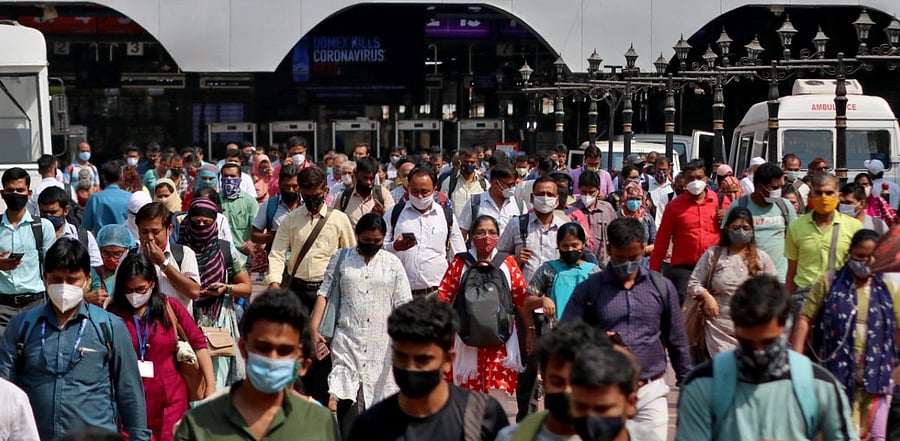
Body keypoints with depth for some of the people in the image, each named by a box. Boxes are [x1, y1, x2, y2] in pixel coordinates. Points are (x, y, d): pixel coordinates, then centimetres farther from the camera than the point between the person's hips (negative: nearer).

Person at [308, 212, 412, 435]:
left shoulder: (393, 263, 8)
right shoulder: (341, 258, 8)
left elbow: (403, 304, 5)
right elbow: (324, 293, 5)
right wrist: (314, 329, -6)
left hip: (382, 343, 1)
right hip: (347, 339, -1)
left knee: (378, 397, 2)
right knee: (345, 397, -13)